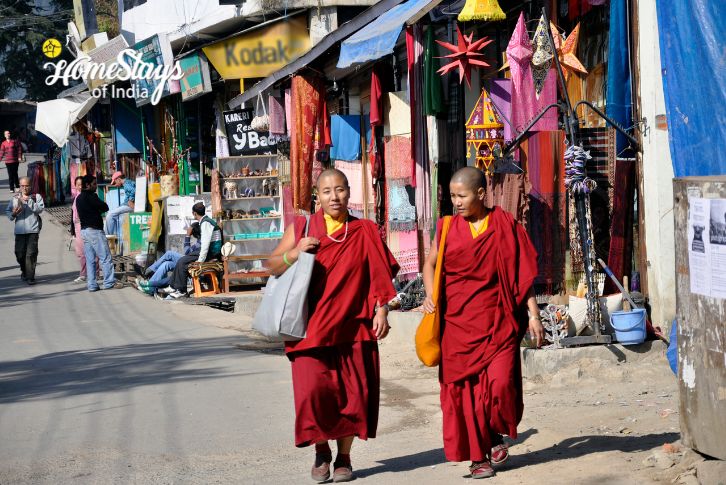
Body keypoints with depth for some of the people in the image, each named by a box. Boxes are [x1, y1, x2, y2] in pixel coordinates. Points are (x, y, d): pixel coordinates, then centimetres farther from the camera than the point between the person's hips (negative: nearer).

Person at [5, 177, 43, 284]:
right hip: (19, 230, 3)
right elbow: (7, 211, 14)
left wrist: (29, 200, -14)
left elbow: (40, 209, -8)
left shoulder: (36, 197, 6)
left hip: (33, 230, -3)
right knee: (19, 253, 6)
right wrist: (13, 214, -7)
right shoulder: (15, 199, 12)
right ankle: (24, 271, 32)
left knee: (31, 253, -9)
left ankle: (30, 276, -5)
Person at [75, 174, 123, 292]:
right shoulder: (91, 196, -12)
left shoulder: (79, 198, 16)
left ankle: (91, 284, 5)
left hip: (84, 230, 9)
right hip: (94, 230, -9)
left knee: (90, 259, 7)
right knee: (105, 257, -3)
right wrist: (100, 207, 10)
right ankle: (109, 282, -3)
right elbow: (105, 207, -10)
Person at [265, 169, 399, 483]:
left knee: (352, 393, 0)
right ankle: (321, 451, 13)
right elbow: (272, 267, 7)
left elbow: (380, 275, 8)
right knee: (313, 389, -12)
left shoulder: (365, 233, 7)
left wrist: (381, 311, -3)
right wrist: (295, 252, -11)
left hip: (352, 327, 1)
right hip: (311, 327, -1)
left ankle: (344, 457, 18)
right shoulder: (301, 228, 7)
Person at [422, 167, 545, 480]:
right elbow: (430, 264, 18)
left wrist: (533, 315, -3)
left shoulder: (505, 226, 0)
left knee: (501, 382, -13)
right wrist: (430, 296, 1)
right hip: (457, 322, 2)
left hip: (497, 321, -2)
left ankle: (497, 434, 15)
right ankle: (477, 455, 11)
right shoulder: (448, 228, 5)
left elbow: (523, 274, 2)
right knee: (464, 388, 0)